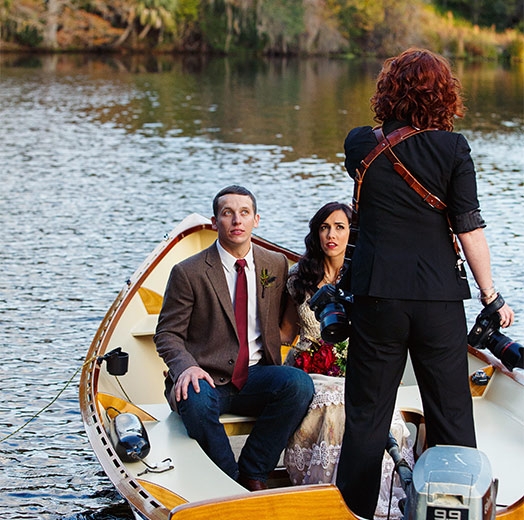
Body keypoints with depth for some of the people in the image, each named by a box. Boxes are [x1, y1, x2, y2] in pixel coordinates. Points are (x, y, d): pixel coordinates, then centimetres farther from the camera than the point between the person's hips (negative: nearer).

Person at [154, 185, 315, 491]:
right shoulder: (189, 273, -2)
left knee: (300, 384, -27)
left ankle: (253, 474, -16)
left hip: (255, 376, 3)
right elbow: (167, 333, 0)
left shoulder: (276, 264, 10)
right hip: (206, 378, -3)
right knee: (196, 401, -38)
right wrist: (186, 365, -21)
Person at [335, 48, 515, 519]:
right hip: (440, 296, -1)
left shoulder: (362, 145, -1)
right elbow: (470, 228, -7)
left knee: (367, 414, 9)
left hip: (377, 295, 1)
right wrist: (491, 295, 0)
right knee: (452, 414, 9)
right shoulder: (452, 149, -6)